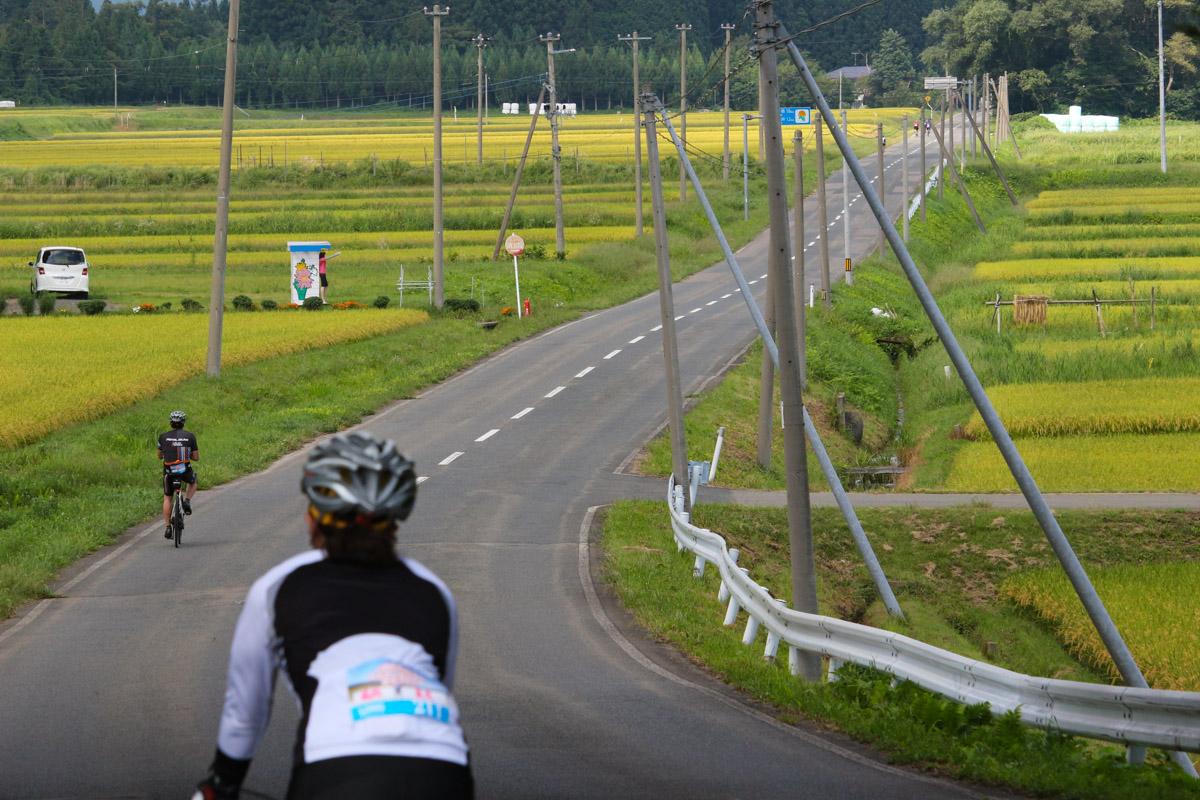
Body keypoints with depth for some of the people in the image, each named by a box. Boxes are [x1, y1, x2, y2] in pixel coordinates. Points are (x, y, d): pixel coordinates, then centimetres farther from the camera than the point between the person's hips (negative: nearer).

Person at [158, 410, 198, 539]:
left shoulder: (163, 436, 1)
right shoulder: (190, 436, 1)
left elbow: (159, 456, 12)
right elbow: (196, 458, 3)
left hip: (169, 471, 0)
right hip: (185, 470, 0)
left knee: (167, 498, 17)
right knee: (192, 483, 35)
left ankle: (168, 528, 10)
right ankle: (187, 501, 8)